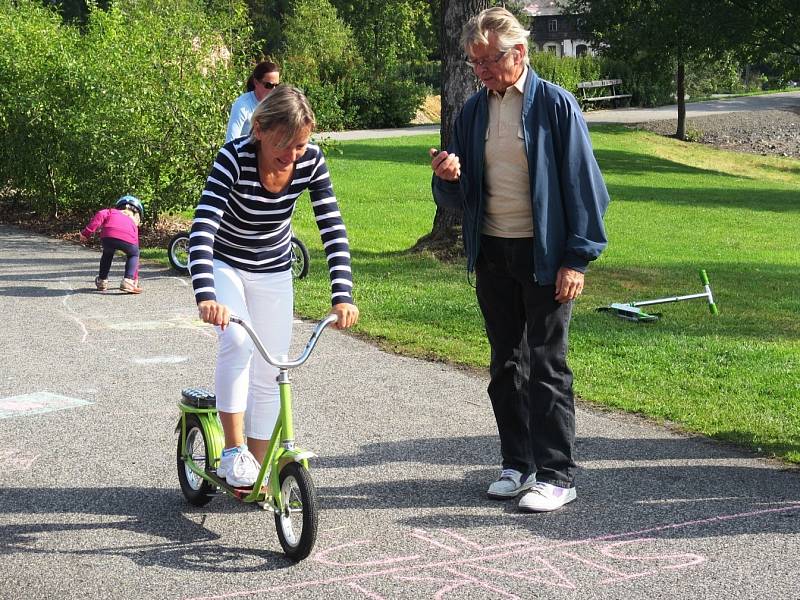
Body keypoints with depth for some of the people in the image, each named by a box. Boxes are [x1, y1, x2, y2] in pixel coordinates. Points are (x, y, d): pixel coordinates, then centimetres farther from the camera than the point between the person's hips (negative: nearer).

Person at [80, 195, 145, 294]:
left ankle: (102, 281, 37)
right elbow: (135, 254, 46)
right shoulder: (134, 226, 41)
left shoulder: (111, 212, 39)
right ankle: (128, 281, 14)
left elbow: (100, 215, 12)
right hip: (127, 240, 0)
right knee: (133, 255, 32)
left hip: (108, 235, 0)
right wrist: (135, 278, 53)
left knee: (107, 253, 35)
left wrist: (87, 232, 12)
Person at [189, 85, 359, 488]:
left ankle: (258, 469, 17)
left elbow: (333, 229, -21)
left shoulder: (310, 161, -22)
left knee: (269, 373, 4)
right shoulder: (234, 157, -32)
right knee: (238, 341, -29)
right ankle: (234, 451, -18)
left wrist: (342, 296, -33)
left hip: (273, 272, 4)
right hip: (223, 263, -3)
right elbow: (202, 228, -41)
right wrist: (206, 296, -55)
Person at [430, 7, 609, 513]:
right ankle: (518, 464, 23)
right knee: (507, 365, 12)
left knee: (547, 365, -1)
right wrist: (447, 179, -13)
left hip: (545, 254, -5)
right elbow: (458, 198, 11)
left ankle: (557, 474, 7)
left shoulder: (555, 104, -8)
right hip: (492, 253, 6)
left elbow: (582, 183, -9)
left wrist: (577, 259, -13)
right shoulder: (474, 111, 7)